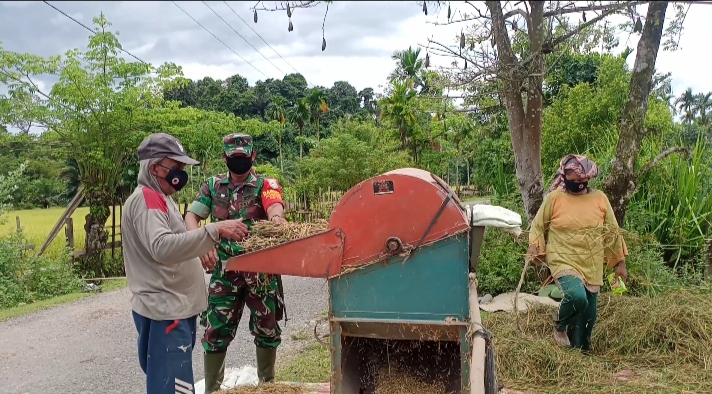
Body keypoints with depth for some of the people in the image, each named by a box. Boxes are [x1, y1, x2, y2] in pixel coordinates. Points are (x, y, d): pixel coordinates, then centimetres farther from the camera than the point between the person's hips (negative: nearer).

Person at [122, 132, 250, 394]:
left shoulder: (159, 198, 18)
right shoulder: (145, 199, -15)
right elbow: (161, 247, -32)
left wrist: (204, 249, 10)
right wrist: (215, 231, -35)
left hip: (175, 307, 10)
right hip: (165, 310, -10)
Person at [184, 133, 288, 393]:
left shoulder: (266, 185, -4)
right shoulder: (212, 185, 6)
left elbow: (275, 207, -25)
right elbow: (191, 217, 0)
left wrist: (276, 217, -51)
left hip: (261, 271, -1)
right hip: (224, 272, 2)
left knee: (267, 331, 11)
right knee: (215, 332, 5)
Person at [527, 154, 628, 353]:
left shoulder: (600, 198, 2)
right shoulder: (554, 198, -6)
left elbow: (612, 231, 9)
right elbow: (538, 226, 5)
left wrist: (620, 263, 10)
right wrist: (536, 249, -9)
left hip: (592, 265, 4)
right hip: (564, 261, -4)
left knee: (589, 312, 8)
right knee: (577, 297, -27)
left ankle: (580, 350, 29)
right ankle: (560, 329, 2)